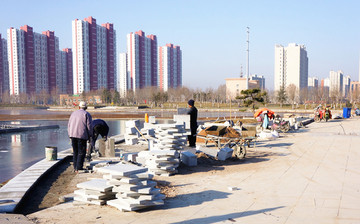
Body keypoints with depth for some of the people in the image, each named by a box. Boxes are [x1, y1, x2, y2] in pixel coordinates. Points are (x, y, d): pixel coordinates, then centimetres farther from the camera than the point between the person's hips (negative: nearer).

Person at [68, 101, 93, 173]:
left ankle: (75, 167, 15)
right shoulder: (87, 114, 1)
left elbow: (69, 125, 16)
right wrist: (89, 136, 5)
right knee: (81, 152, -1)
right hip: (82, 135, -5)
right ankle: (79, 168, -6)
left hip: (73, 135, 5)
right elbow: (89, 126, -5)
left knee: (75, 152, 13)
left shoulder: (73, 113, 16)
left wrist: (70, 135, 20)